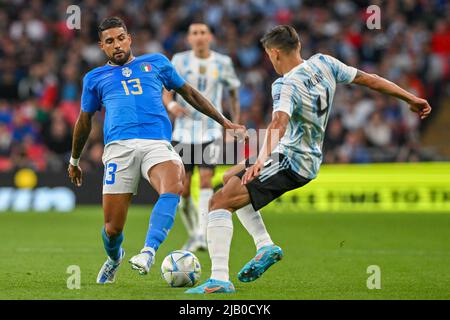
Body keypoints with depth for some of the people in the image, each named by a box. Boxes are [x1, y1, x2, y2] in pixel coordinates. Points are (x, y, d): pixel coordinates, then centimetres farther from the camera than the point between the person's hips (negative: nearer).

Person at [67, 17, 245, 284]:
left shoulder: (156, 63, 22)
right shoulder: (95, 78, 22)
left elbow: (188, 93, 30)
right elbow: (84, 121, 32)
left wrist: (224, 121, 30)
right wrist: (74, 160, 38)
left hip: (157, 143, 0)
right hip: (119, 147, 1)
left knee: (173, 187, -36)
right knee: (113, 227, -4)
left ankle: (149, 252, -41)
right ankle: (114, 258, 30)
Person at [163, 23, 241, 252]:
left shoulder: (223, 63, 2)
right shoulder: (180, 61, 1)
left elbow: (233, 92, 16)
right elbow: (167, 93, -1)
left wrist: (236, 122, 11)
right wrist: (171, 105, -23)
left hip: (210, 132, -1)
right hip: (183, 132, 1)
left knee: (206, 180, -19)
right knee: (183, 190, 0)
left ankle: (202, 236, -21)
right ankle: (192, 235, 20)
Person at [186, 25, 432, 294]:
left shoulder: (286, 86, -21)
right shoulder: (323, 63, 1)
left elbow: (279, 123, -38)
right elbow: (368, 79, 6)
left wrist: (262, 159, -52)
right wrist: (411, 99, 15)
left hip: (290, 162, -10)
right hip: (308, 160, 10)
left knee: (220, 201, -15)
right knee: (231, 178, 26)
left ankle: (219, 279, -26)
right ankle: (266, 246, 17)